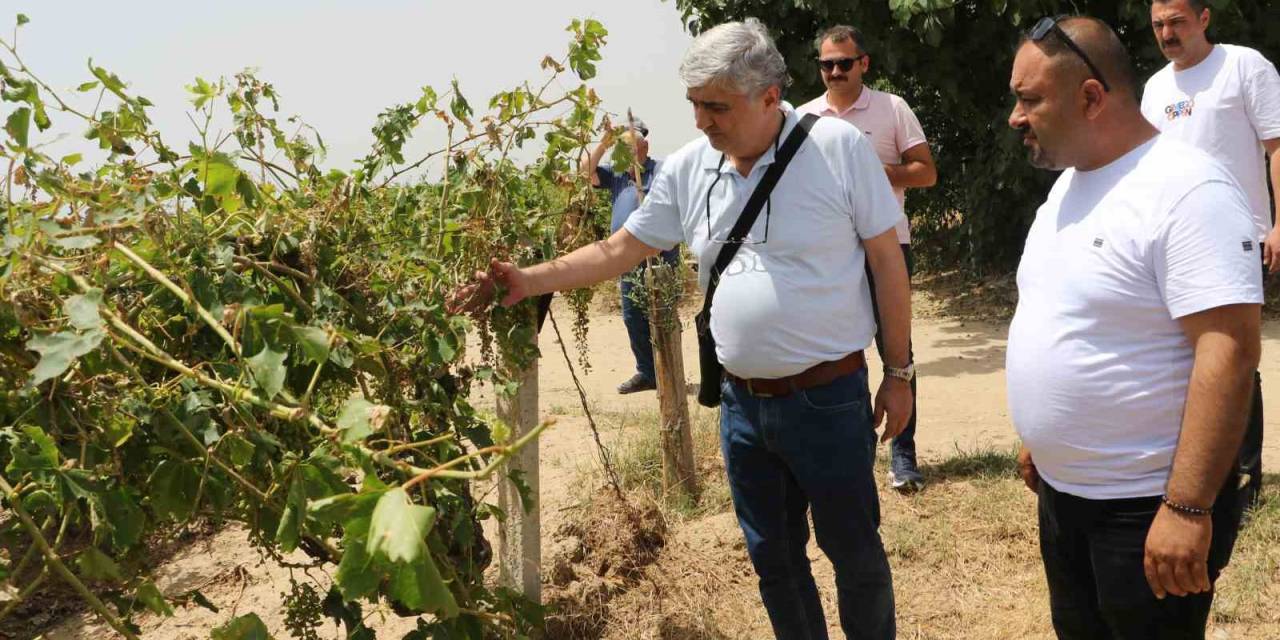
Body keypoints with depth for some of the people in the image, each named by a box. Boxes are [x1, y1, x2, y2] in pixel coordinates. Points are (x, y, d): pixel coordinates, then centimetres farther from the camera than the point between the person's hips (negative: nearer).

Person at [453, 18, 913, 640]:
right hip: (741, 402, 4)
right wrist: (527, 280, -5)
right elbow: (619, 249, 6)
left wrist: (899, 373, -5)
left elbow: (887, 261, -7)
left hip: (829, 400, -4)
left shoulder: (839, 147, -12)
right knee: (772, 556, 17)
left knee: (855, 553, 10)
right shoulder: (687, 169, -1)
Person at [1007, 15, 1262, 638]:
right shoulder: (1067, 184, 8)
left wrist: (1187, 507, -28)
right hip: (1062, 491, 8)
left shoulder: (1187, 190, -21)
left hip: (1148, 505, -8)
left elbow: (1229, 353, -26)